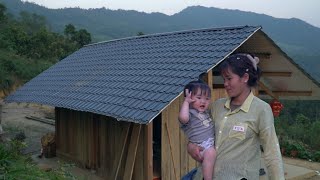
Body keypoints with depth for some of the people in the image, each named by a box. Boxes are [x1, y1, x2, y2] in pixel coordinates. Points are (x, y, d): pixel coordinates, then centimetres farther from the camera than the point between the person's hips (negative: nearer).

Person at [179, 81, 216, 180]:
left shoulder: (206, 112, 18)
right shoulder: (189, 113, -8)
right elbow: (183, 118, -33)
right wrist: (186, 101, -22)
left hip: (213, 142, 9)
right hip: (201, 147, -9)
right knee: (210, 152, -33)